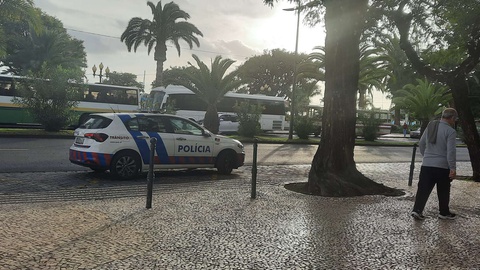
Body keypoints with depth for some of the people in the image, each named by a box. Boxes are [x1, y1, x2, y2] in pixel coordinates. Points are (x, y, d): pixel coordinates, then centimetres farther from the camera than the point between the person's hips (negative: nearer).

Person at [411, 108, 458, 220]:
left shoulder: (430, 126, 8)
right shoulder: (451, 131, -11)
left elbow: (421, 144, 15)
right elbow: (451, 151, -16)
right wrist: (453, 168, -13)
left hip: (426, 164, 5)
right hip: (442, 166, -4)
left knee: (423, 189, 7)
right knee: (443, 191, 11)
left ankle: (417, 210, 0)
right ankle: (444, 212, 24)